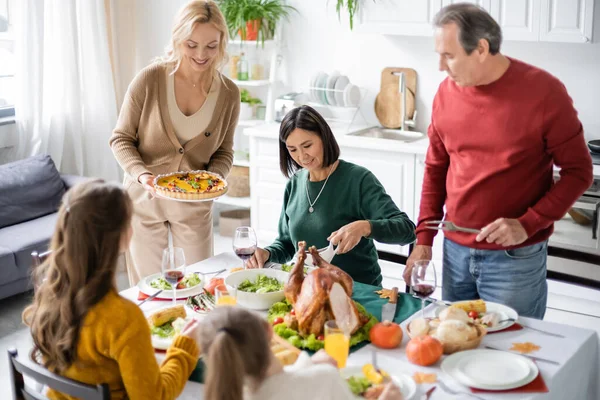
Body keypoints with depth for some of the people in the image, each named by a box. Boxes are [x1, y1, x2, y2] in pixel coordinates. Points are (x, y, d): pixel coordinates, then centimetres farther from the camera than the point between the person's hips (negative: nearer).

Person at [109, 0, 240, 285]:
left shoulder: (228, 94, -8)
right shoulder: (149, 80, -16)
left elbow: (224, 152, 4)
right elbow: (121, 139, -8)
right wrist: (141, 174, -25)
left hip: (195, 204, 2)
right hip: (145, 200, -2)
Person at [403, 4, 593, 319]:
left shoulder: (543, 92, -14)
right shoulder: (447, 92, 0)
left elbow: (578, 171, -8)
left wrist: (528, 224, -19)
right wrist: (424, 238, 4)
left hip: (515, 258, -4)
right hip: (454, 250, 5)